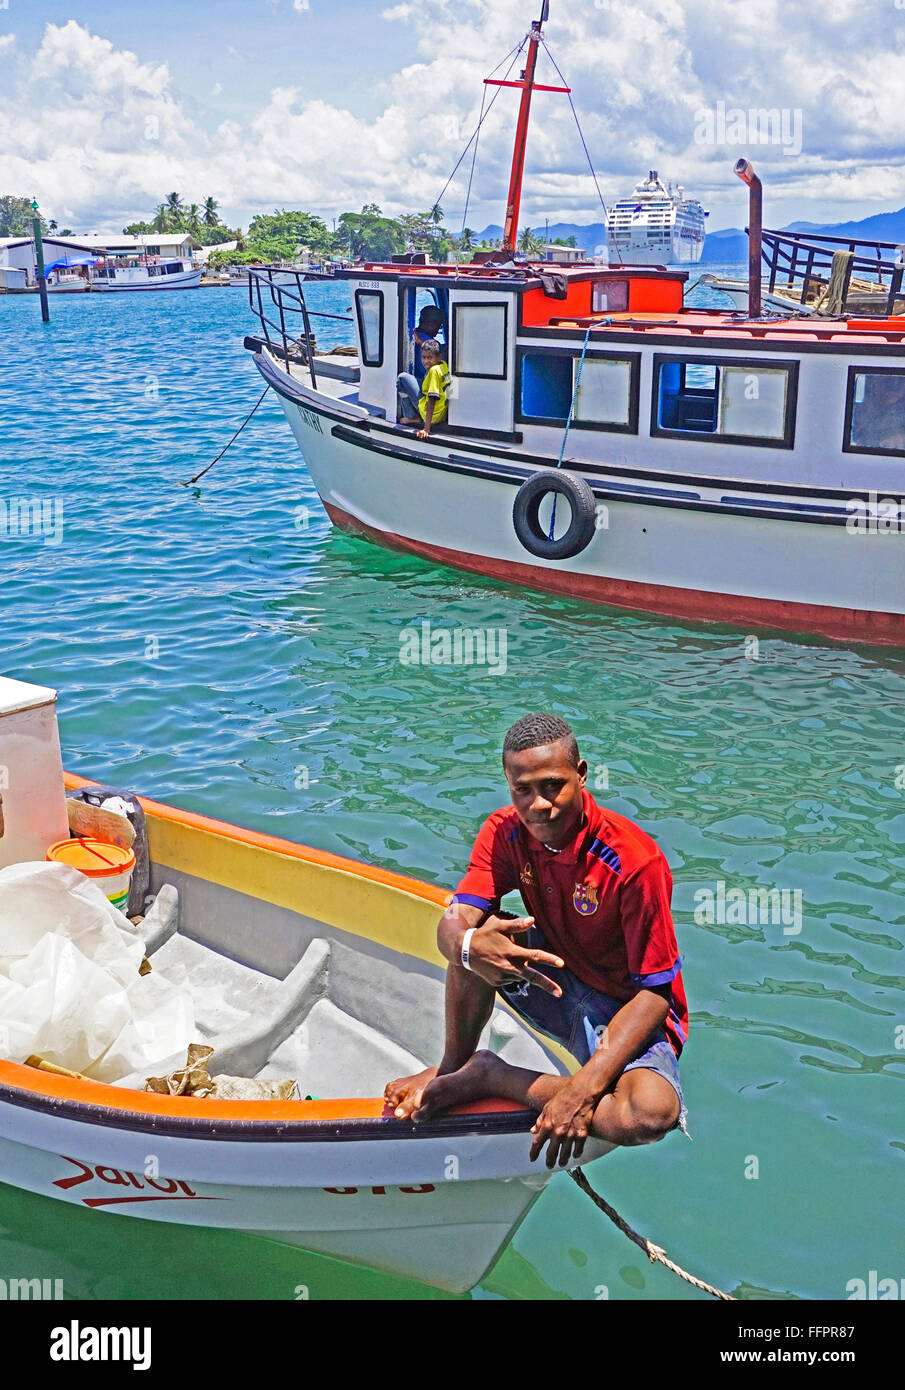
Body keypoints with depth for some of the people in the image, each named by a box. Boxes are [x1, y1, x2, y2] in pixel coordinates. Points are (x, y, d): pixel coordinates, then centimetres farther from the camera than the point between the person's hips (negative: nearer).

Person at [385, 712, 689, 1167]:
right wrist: (469, 947, -47)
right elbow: (451, 924, -20)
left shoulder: (635, 860, -26)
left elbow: (655, 992, -24)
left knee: (650, 1114, -35)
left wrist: (584, 1088, -35)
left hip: (624, 1012, -4)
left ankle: (488, 1077, -17)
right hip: (556, 989, 4)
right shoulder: (505, 833, -9)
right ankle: (452, 1068, -3)